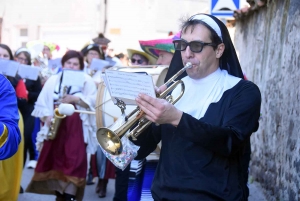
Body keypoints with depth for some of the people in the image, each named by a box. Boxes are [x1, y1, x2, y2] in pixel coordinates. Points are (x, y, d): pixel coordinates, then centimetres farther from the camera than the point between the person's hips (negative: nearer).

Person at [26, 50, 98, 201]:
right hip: (55, 127, 3)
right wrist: (47, 117, -11)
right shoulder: (53, 80, 10)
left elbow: (94, 101, -8)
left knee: (74, 162, -9)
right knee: (53, 161, 5)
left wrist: (75, 99, -19)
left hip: (77, 128, -3)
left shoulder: (87, 81, 4)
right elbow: (42, 102, 5)